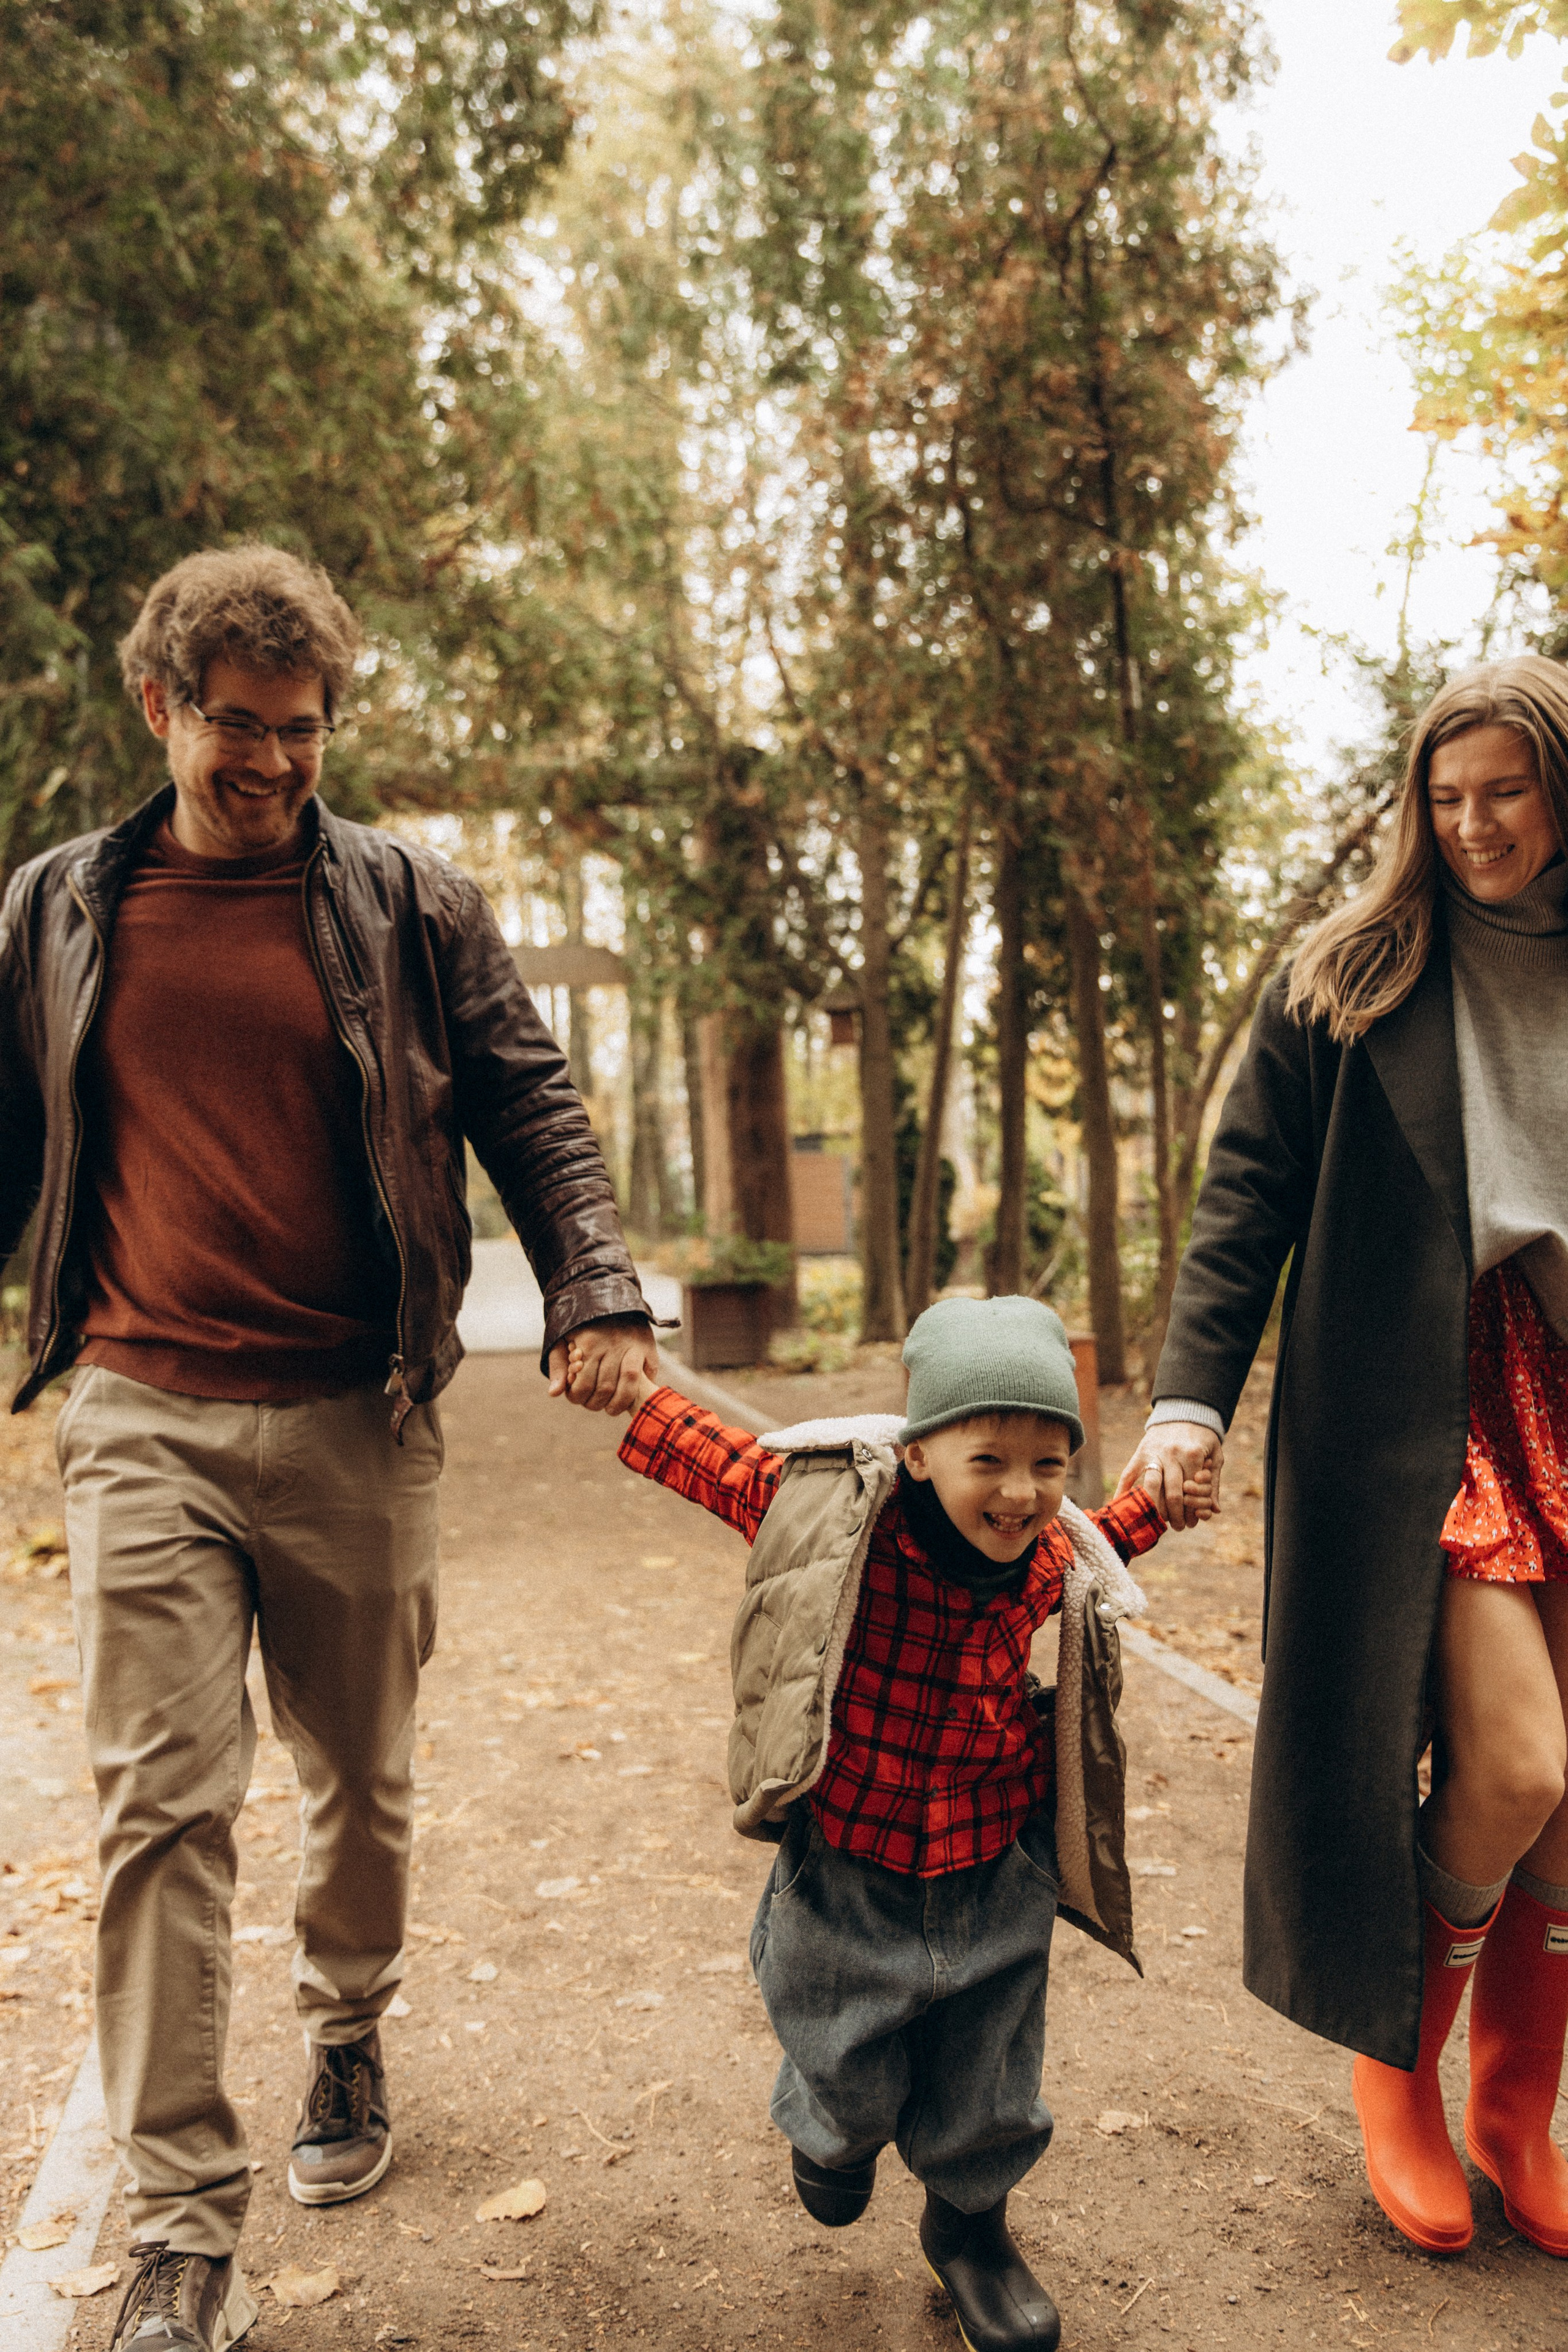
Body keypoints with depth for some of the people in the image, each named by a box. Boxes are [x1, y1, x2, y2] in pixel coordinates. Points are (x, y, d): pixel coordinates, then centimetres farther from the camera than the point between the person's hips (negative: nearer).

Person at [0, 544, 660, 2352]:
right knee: (160, 1800, -4)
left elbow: (532, 1113, 2)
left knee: (360, 1776, 14)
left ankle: (345, 2043, 41)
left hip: (355, 1420, 0)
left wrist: (595, 1295, -12)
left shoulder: (412, 907, 4)